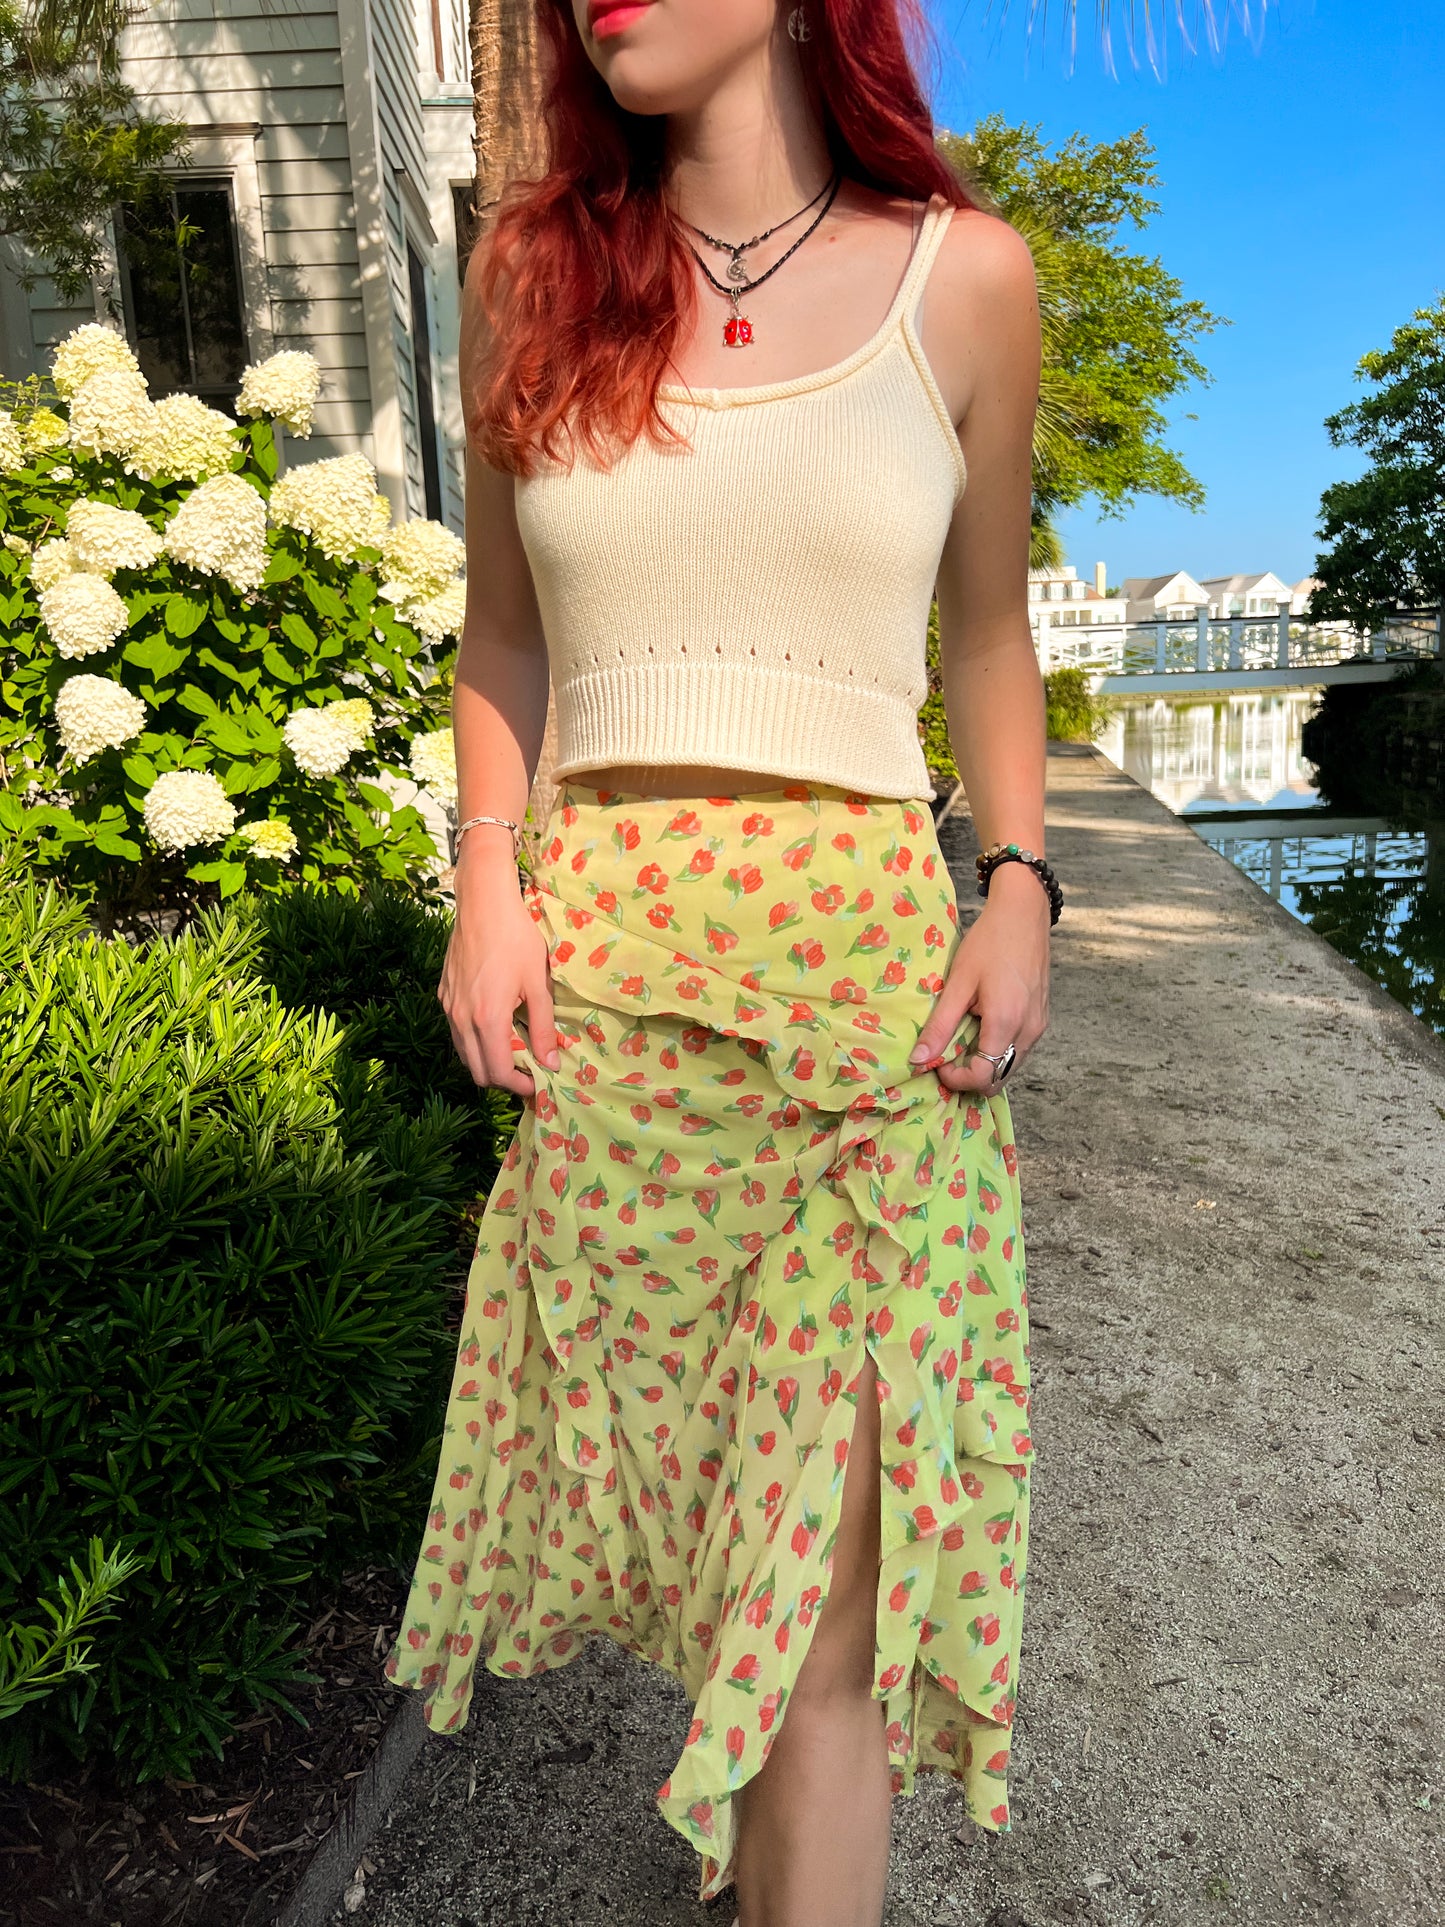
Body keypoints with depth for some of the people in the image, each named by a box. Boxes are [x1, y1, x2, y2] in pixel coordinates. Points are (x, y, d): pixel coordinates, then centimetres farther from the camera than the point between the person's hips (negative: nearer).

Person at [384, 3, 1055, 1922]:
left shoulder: (963, 274, 6)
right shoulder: (535, 268, 10)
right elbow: (504, 630, 15)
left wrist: (1020, 887, 1)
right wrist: (490, 872, -1)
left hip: (867, 960, -2)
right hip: (597, 966, 2)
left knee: (825, 1532, -2)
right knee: (655, 1445, 15)